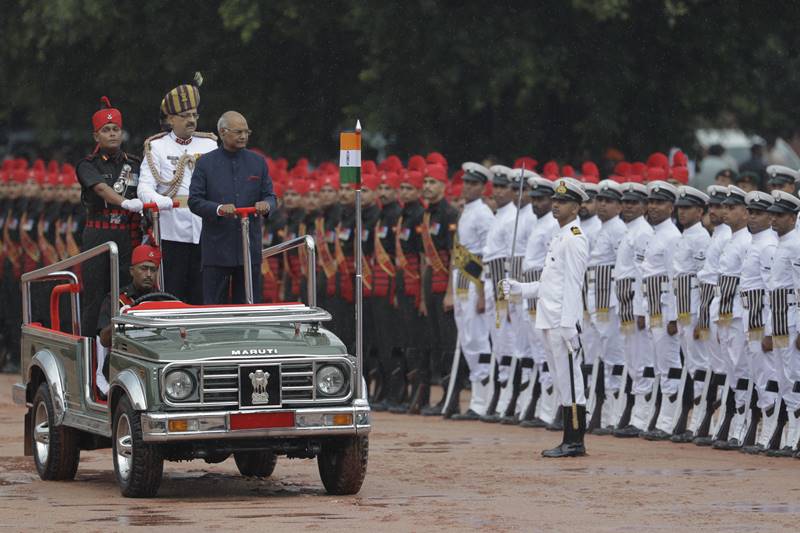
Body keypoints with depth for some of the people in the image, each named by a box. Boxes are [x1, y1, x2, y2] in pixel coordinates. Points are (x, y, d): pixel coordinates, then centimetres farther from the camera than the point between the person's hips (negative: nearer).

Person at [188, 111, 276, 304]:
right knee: (213, 305, -1)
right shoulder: (205, 163, 2)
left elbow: (270, 195, 11)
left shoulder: (258, 162, 11)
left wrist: (266, 204, -13)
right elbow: (194, 201, -3)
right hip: (216, 248, -3)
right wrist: (219, 209, -21)